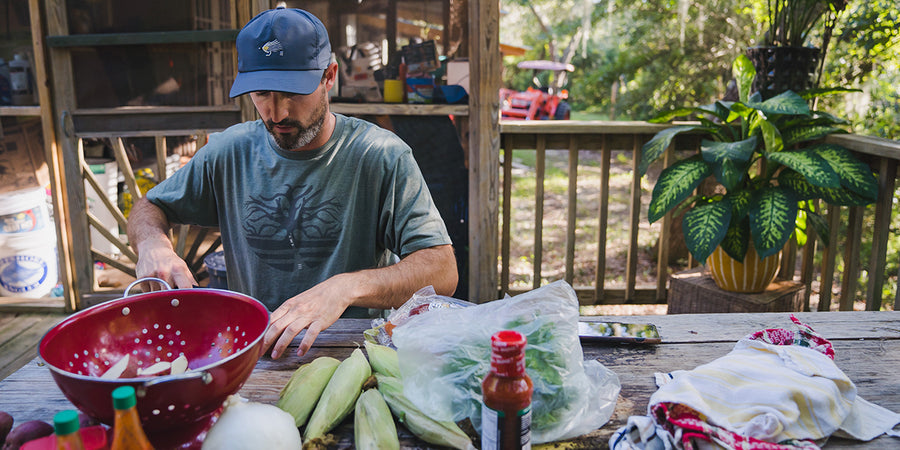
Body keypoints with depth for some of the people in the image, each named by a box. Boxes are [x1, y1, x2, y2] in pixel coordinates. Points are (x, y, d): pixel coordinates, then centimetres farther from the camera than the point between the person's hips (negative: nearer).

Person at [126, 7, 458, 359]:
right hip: (250, 351, 3)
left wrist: (347, 287, -33)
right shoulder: (229, 152, 5)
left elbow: (442, 270, -18)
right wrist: (152, 244, -5)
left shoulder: (382, 157, -10)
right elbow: (148, 209, 20)